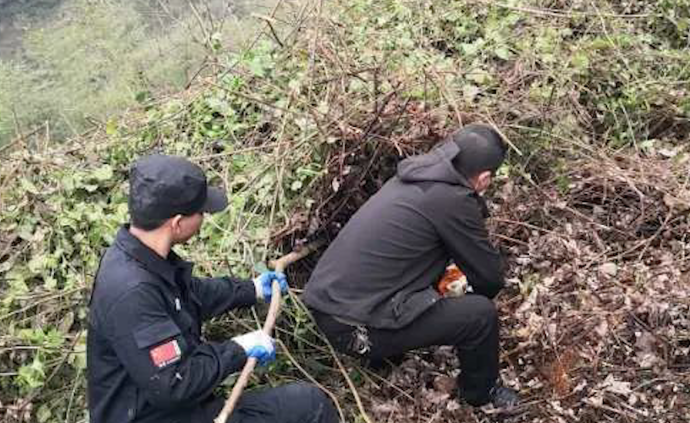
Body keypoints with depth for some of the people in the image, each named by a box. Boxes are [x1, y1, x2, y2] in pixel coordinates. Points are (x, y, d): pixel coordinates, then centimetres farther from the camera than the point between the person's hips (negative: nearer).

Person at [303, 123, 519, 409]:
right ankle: (480, 392, 21)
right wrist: (478, 297, 18)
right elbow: (490, 278, -2)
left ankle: (383, 353, 32)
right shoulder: (453, 200, -15)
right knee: (481, 314, -7)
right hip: (355, 328, -9)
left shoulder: (414, 175, 10)